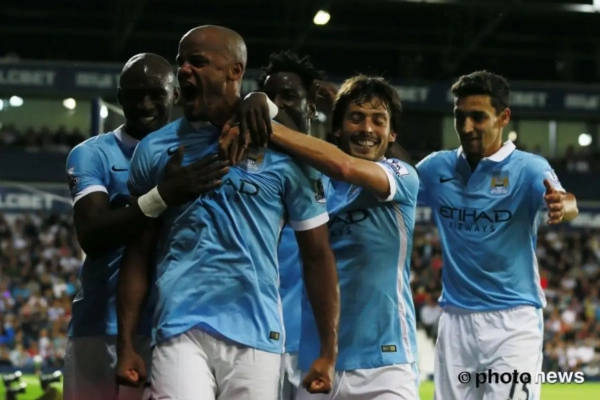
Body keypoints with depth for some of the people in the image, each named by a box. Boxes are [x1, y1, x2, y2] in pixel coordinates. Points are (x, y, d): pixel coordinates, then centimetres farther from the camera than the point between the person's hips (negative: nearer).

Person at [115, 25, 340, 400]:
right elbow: (139, 254, 11)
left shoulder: (281, 149, 3)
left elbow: (317, 255, 6)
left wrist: (329, 351, 1)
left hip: (257, 336, 0)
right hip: (182, 330, 0)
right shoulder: (156, 149, 8)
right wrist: (126, 345, 4)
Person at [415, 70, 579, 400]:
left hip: (513, 320, -5)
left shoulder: (527, 168, -9)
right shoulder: (437, 167, 5)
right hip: (455, 319, 5)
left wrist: (562, 205, -51)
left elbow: (566, 203, -28)